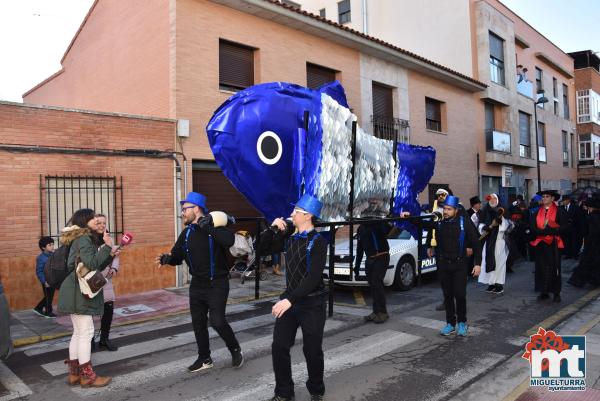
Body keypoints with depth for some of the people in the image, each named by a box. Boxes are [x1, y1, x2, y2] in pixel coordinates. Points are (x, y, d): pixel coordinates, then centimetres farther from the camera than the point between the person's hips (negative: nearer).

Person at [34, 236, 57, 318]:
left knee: (50, 296, 18)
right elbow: (39, 272, -14)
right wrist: (44, 281, -19)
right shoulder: (41, 258, -15)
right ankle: (48, 312, 22)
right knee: (48, 297, 6)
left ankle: (38, 308, 35)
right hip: (46, 281, -6)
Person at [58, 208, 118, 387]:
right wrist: (107, 247, -19)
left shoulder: (84, 239, 18)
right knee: (86, 333, -4)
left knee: (78, 333, 14)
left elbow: (96, 267, 18)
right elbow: (92, 264, -23)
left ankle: (74, 373, 22)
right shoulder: (83, 239, -13)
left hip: (79, 292, 10)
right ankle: (87, 376, 3)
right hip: (79, 292, -10)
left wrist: (110, 255, 7)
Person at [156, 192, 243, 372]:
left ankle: (235, 349, 15)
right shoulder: (187, 233, 6)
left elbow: (229, 241, -35)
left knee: (217, 321, -13)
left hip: (217, 284, -7)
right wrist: (167, 258, -12)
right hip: (197, 284, 7)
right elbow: (177, 255, 10)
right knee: (198, 323, 12)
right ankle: (204, 359, 30)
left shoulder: (215, 226, -14)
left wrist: (208, 227, -30)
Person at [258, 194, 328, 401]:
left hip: (312, 303, -5)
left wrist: (290, 299, -29)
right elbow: (263, 250, 11)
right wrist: (272, 229, -4)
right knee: (279, 347, 3)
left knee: (312, 350, 6)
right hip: (289, 300, 5)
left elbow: (314, 278, -23)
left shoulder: (318, 242, -15)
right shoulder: (289, 237, 5)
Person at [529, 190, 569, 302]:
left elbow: (565, 226, -9)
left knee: (554, 268, 1)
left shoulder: (559, 211, -1)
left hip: (553, 243, -3)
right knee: (541, 268, 4)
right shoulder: (537, 211, 10)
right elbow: (532, 226, 3)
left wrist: (551, 231, -20)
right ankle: (544, 292, 12)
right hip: (540, 243, 3)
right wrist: (541, 232, -14)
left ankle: (556, 293, 11)